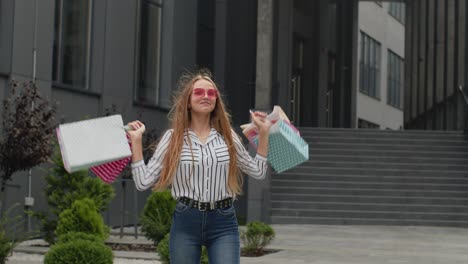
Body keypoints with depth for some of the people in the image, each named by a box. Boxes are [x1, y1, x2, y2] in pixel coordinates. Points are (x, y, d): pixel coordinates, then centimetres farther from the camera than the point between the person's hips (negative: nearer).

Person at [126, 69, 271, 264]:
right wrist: (136, 141, -3)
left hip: (223, 224, 1)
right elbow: (143, 181, 0)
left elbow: (258, 172, 15)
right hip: (185, 222, 0)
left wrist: (263, 132, 11)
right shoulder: (174, 137, 2)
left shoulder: (227, 136, 7)